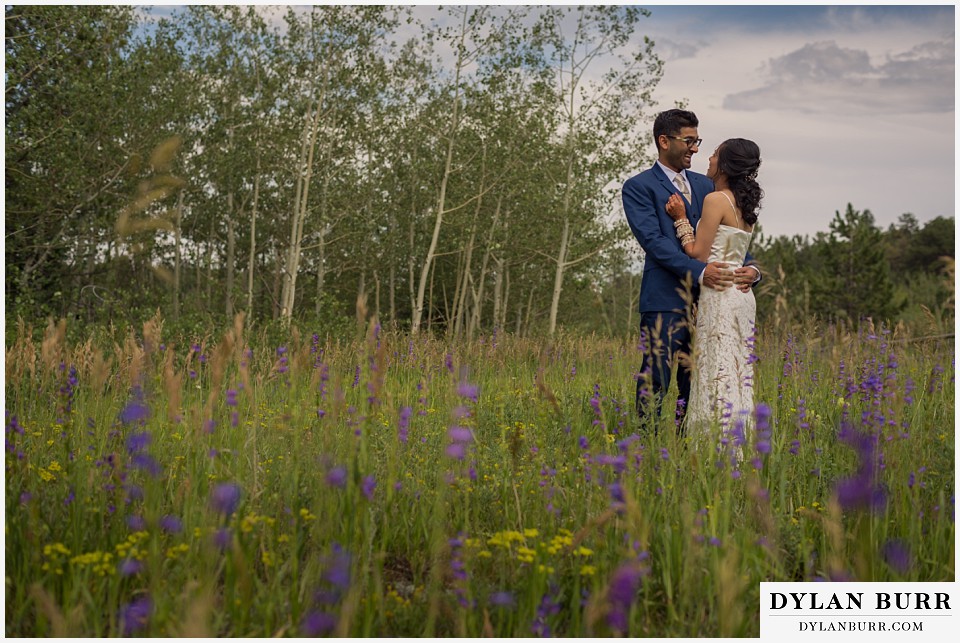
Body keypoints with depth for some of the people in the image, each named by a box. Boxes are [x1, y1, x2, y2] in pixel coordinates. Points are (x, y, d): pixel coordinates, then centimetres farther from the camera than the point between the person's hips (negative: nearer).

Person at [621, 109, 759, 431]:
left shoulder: (706, 185, 19)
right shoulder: (639, 186, 0)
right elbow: (653, 240, -12)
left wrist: (751, 268, -5)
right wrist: (698, 270, -23)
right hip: (665, 300, -6)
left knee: (695, 386, 8)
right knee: (654, 384, -6)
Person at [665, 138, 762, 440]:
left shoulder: (716, 199, -10)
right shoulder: (745, 204, 15)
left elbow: (699, 253, -10)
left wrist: (681, 219, -1)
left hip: (720, 295, -9)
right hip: (742, 293, 9)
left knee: (719, 373, -8)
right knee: (738, 373, 9)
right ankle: (739, 443, 12)